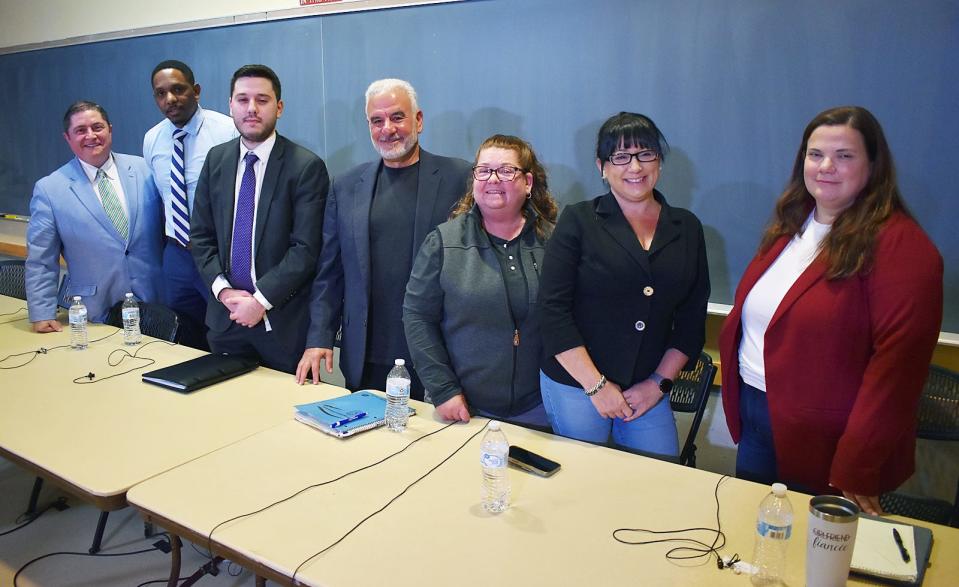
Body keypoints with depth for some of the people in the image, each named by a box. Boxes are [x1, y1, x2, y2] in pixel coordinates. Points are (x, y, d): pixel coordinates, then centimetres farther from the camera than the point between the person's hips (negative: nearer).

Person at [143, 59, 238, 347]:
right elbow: (159, 195, 17)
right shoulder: (151, 139, 5)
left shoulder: (228, 131, -12)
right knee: (186, 343, 17)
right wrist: (168, 238, 15)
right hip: (177, 253, 5)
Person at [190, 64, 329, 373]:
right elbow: (201, 235, 8)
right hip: (226, 314, 5)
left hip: (283, 322, -4)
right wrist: (222, 289, -6)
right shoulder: (216, 159, 7)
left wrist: (261, 300, -16)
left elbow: (306, 249, -15)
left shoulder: (307, 166, -11)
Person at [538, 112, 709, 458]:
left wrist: (659, 383, -2)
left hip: (649, 390, 3)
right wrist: (596, 385, -13)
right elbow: (554, 309, -10)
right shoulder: (579, 220, -5)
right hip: (575, 384, -2)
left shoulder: (687, 228, 6)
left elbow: (692, 318, 7)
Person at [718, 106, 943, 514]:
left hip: (824, 449, -6)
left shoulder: (898, 244, -17)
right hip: (755, 419, 7)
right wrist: (738, 397, 10)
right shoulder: (790, 225, 7)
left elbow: (898, 361, -22)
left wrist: (856, 472, -21)